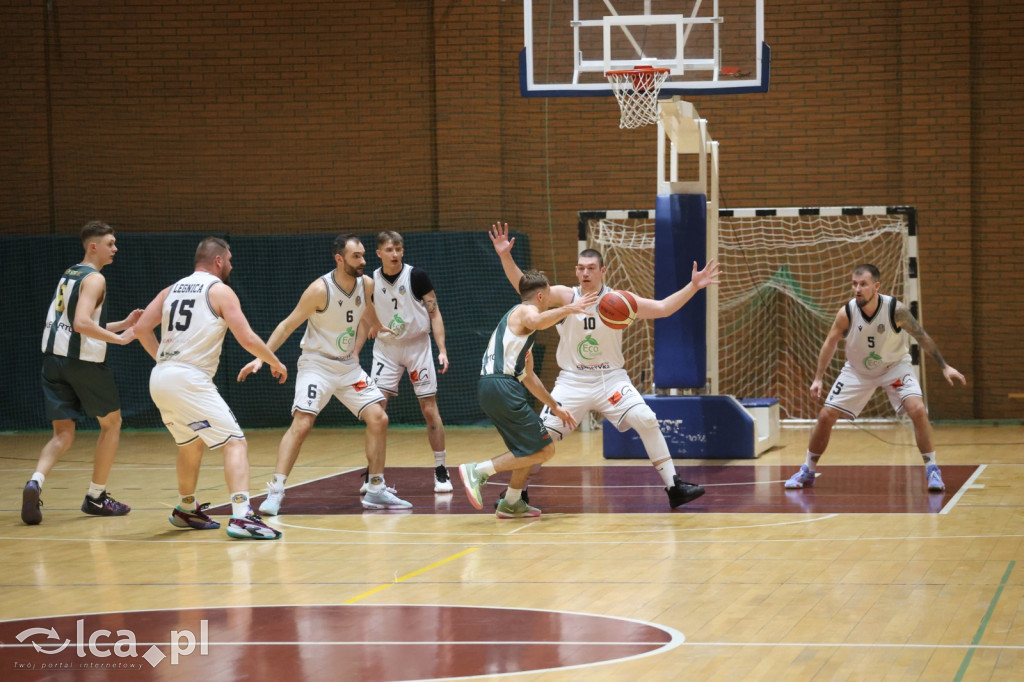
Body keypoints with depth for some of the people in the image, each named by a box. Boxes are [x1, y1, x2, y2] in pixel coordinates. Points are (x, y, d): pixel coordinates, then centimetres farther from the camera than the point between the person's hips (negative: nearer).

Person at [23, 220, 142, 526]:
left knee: (63, 434, 6)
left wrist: (123, 323, 24)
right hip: (83, 362, -7)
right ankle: (96, 497, 16)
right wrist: (119, 338, -17)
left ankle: (35, 483, -22)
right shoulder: (94, 279, -10)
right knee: (112, 422, 14)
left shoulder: (69, 275, 18)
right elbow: (82, 323, -24)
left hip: (54, 360, 7)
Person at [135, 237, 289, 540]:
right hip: (189, 380, -7)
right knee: (236, 443, -8)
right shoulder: (219, 290, 0)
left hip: (160, 379, 7)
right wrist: (275, 363, 7)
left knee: (191, 444, 29)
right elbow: (247, 338, -8)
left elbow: (141, 328, 13)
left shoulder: (173, 289, 18)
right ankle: (241, 516, -25)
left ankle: (186, 510, 43)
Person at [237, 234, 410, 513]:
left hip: (348, 365, 6)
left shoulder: (366, 285, -3)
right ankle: (275, 492, -16)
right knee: (301, 424, -19)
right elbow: (288, 325, -15)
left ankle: (375, 490, 8)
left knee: (378, 419, -3)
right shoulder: (320, 289, -20)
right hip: (316, 364, -6)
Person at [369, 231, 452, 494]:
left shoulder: (416, 276, -10)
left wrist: (442, 350, -14)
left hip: (417, 346, -2)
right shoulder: (372, 282, -2)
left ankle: (441, 470, 11)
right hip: (386, 347, 2)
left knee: (430, 410, -1)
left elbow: (434, 314, -6)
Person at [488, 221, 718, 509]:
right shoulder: (565, 296, -5)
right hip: (572, 380, 0)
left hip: (611, 378, 0)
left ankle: (674, 487, -9)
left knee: (647, 421, -17)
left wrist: (692, 287, -18)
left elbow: (663, 308, -6)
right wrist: (506, 257, -29)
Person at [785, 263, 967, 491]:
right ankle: (808, 471, 17)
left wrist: (944, 366, -12)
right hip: (857, 370, 2)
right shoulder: (846, 313, -23)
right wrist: (818, 379, -7)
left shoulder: (896, 310, -27)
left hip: (895, 366, -2)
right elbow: (830, 343, -6)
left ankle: (931, 470, -9)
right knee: (825, 416, -4)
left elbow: (922, 337, -13)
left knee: (918, 410, -24)